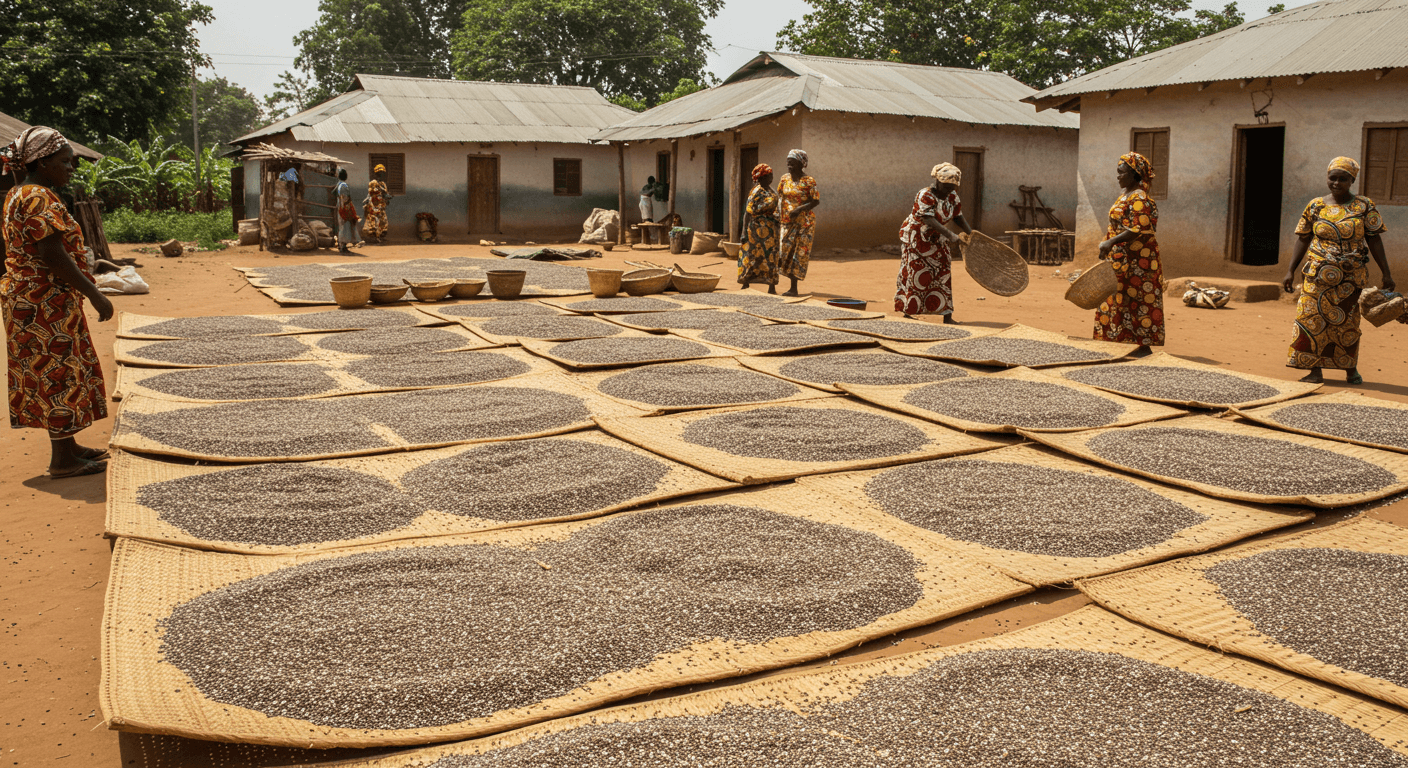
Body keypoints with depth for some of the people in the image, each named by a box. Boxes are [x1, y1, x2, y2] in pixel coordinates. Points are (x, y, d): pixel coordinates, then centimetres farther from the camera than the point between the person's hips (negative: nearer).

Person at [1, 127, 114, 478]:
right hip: (46, 304, -11)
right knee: (58, 373, -4)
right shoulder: (40, 199, -18)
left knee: (51, 374, 16)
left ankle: (67, 446, 26)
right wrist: (95, 295, -21)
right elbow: (52, 255, -25)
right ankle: (62, 460, 3)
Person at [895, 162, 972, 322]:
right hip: (916, 238, -7)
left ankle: (947, 316, 2)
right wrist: (951, 236, -45)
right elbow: (929, 220, -35)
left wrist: (970, 233, -13)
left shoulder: (952, 196, 0)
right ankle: (908, 312, 8)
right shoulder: (925, 195, -23)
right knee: (915, 274, -4)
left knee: (943, 274, 1)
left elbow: (958, 217, 5)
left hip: (937, 240, 7)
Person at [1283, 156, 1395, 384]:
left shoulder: (1364, 206, 0)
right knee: (1313, 318, -4)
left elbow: (1374, 241, -1)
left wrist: (1386, 273, -3)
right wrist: (1290, 271, 2)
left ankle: (1351, 369, 21)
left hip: (1351, 277, -1)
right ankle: (1315, 370, 2)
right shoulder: (1316, 206, 4)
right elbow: (1303, 239, 6)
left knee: (1346, 322, 6)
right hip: (1318, 275, 1)